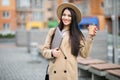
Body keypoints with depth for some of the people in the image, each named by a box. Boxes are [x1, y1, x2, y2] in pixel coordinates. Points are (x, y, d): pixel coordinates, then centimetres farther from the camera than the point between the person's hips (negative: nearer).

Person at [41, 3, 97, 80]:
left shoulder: (77, 34, 6)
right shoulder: (53, 31, 8)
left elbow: (84, 54, -2)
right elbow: (44, 50, 9)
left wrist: (90, 36, -8)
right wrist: (51, 53, -12)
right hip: (54, 73, 1)